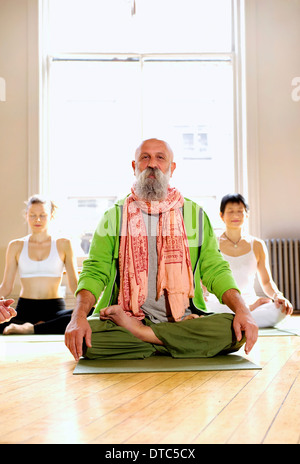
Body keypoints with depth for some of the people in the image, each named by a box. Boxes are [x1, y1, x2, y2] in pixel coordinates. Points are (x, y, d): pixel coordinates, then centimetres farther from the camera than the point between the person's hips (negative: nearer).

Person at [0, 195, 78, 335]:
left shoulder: (63, 244, 8)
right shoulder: (16, 246, 12)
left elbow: (74, 284, 5)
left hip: (55, 309, 0)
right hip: (24, 309, 1)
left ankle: (30, 329, -24)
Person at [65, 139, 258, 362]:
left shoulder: (195, 214, 11)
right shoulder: (114, 216, 9)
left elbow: (215, 270, 7)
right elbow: (95, 271, 1)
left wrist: (242, 310, -11)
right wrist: (79, 316, -18)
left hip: (184, 319, 1)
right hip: (127, 316, 0)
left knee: (235, 330, -26)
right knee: (85, 336, -29)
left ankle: (140, 333, -16)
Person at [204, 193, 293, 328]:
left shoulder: (257, 245, 13)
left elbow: (266, 281, 15)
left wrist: (277, 296, -9)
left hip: (249, 301, 3)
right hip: (220, 305, -2)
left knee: (280, 309, -29)